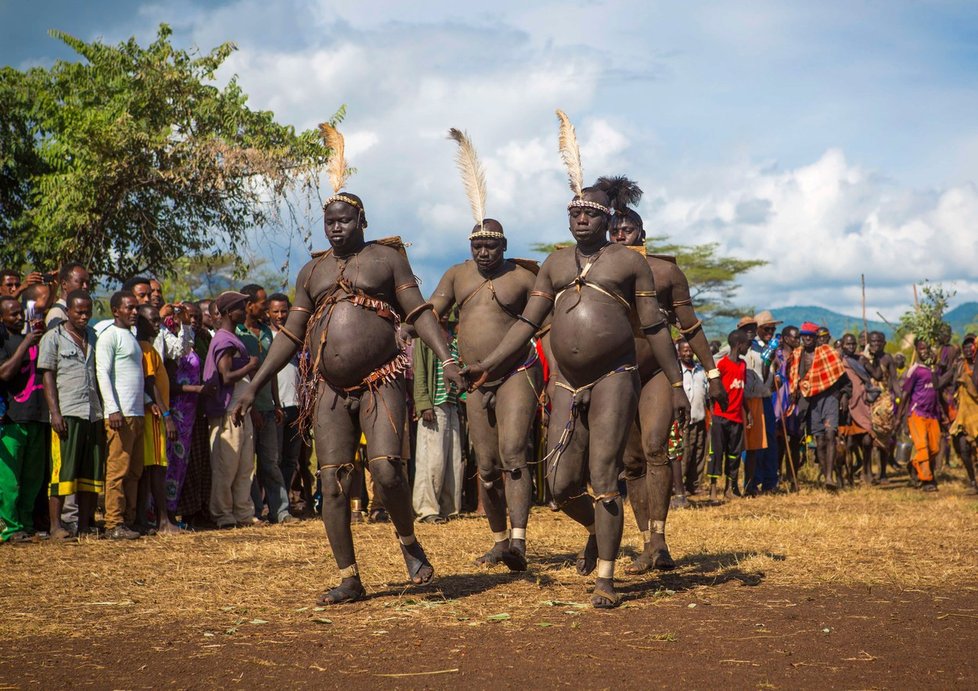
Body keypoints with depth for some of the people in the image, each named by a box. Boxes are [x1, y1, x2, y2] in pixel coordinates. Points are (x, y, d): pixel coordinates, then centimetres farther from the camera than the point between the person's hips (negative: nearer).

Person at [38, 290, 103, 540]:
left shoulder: (93, 336, 18)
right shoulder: (53, 338, 3)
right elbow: (47, 376, -3)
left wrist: (103, 410, 15)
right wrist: (55, 412, -12)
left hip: (94, 413, 5)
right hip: (67, 413, -5)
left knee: (91, 472, 4)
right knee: (63, 471, -6)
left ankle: (85, 524, 9)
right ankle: (56, 525, -2)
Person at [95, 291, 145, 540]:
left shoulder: (131, 336, 22)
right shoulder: (109, 336, -5)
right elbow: (103, 373, -13)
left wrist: (147, 400, 17)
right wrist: (113, 409, -21)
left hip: (137, 414, 9)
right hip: (120, 415, -9)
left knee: (134, 472, 8)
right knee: (118, 470, -8)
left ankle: (128, 519, 12)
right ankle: (113, 524, -7)